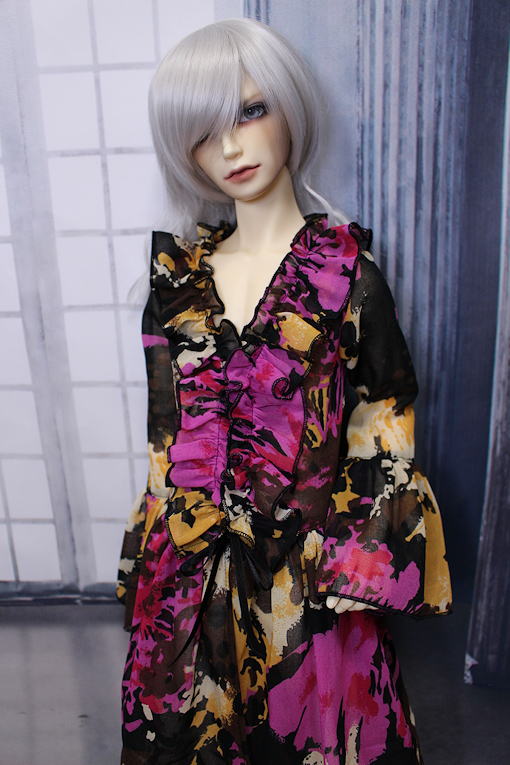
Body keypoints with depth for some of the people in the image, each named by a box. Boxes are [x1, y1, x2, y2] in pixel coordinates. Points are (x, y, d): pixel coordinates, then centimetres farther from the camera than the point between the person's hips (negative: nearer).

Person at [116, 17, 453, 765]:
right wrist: (159, 551, 6)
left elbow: (383, 430, -5)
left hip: (306, 568, -3)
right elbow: (167, 428, 6)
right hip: (189, 564, 4)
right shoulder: (178, 269, 1)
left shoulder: (345, 268, -9)